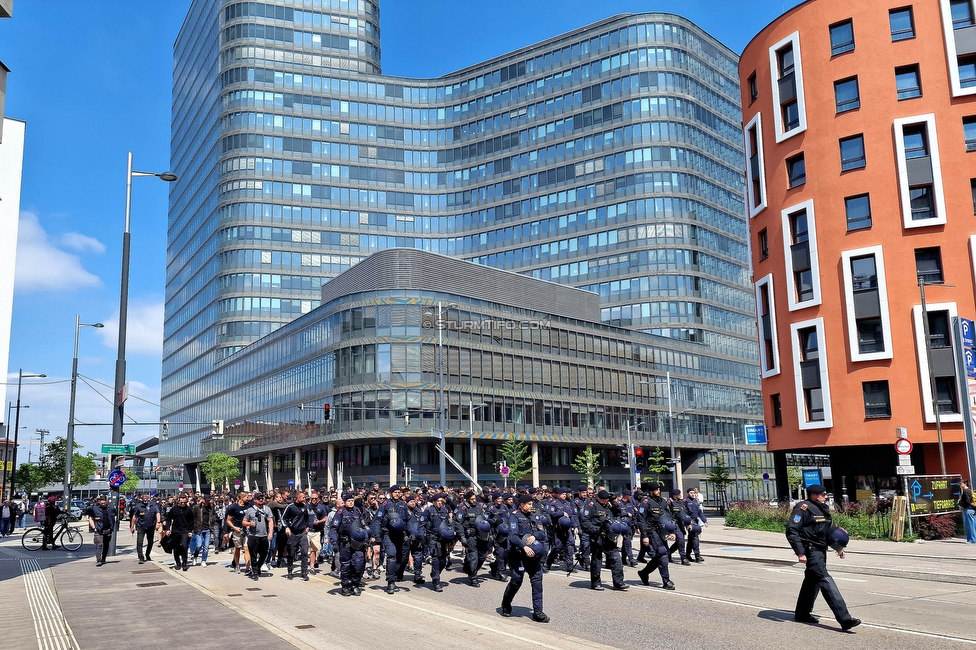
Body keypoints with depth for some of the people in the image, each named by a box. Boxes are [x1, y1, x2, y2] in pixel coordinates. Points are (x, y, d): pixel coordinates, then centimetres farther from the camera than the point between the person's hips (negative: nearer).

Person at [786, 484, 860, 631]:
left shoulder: (822, 509, 14)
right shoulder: (803, 508, -15)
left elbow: (829, 530, 24)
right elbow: (791, 531, -19)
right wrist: (800, 552, -23)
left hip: (820, 550, 10)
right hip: (811, 551, -10)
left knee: (812, 581, 18)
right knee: (826, 581, -14)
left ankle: (802, 613, 31)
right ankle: (844, 619, -19)